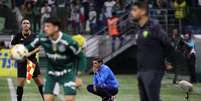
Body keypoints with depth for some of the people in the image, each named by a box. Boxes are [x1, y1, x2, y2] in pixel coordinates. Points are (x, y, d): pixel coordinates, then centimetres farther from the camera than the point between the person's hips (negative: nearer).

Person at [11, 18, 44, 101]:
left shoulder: (34, 36, 1)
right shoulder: (18, 36, 0)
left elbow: (38, 48, -3)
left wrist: (30, 53, -18)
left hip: (32, 61, 1)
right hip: (22, 63, -1)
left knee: (40, 83, 2)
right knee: (20, 84, -7)